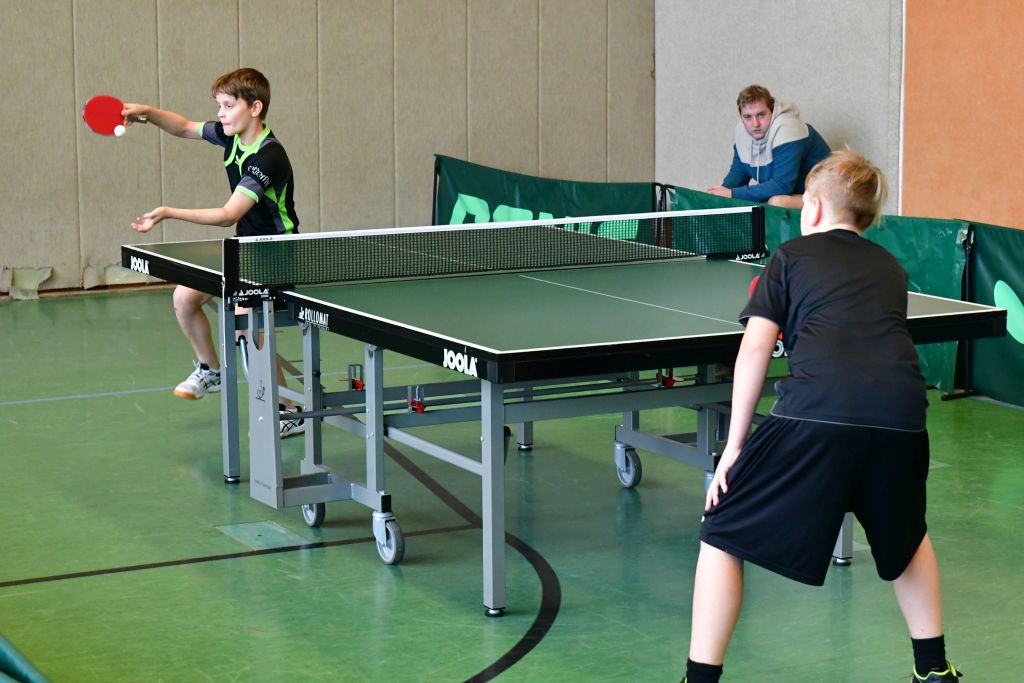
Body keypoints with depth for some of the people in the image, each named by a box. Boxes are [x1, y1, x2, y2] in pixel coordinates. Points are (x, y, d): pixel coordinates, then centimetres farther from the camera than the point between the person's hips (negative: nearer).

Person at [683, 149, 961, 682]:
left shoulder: (791, 256, 18)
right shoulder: (889, 268, 29)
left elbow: (755, 347, 7)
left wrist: (735, 445, 8)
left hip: (816, 412, -4)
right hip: (900, 413, 4)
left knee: (722, 532, 12)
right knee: (905, 536, 34)